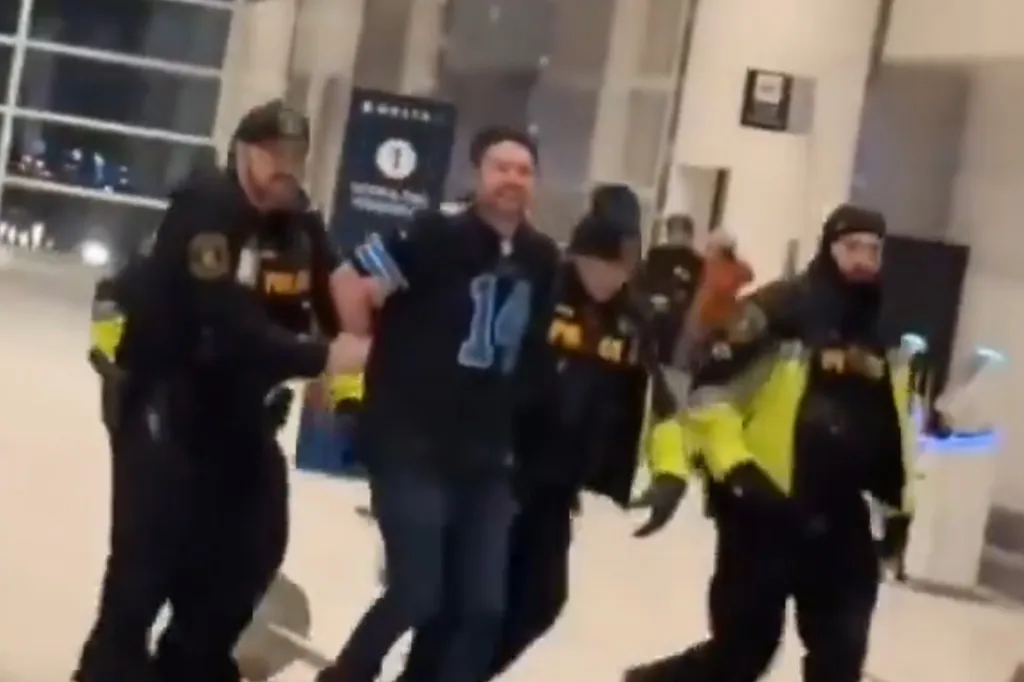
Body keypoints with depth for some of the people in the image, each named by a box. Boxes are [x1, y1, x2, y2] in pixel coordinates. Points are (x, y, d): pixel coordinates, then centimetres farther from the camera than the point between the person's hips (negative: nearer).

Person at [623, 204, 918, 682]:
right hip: (764, 508, -6)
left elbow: (893, 422, 23)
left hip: (841, 518, 6)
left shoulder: (885, 337, 10)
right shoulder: (782, 310, -10)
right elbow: (711, 389, -13)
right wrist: (735, 467, -20)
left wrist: (898, 499, 19)